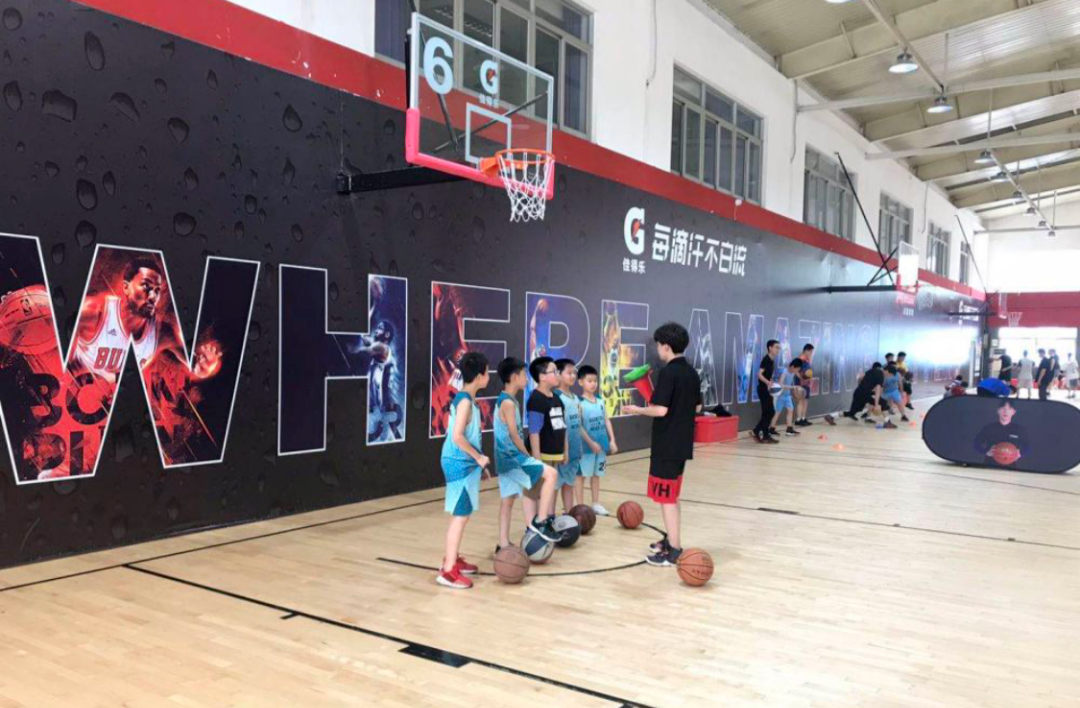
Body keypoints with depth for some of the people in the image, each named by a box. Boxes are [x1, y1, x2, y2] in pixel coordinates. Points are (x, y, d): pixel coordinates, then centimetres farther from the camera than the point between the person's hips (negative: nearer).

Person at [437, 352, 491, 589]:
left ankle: (453, 559, 30)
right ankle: (448, 571, -2)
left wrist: (479, 463, 19)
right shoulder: (465, 401, -18)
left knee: (461, 514, 18)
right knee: (461, 515, -6)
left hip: (465, 464, 10)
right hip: (460, 465, -10)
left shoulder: (467, 400, 11)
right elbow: (457, 437, -26)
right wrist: (479, 458, -16)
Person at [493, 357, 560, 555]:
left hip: (508, 457, 10)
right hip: (512, 457, -10)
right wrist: (528, 455, -6)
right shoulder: (508, 402, -17)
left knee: (508, 500, 15)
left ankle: (503, 544, 20)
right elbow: (514, 436, -18)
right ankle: (540, 522, -14)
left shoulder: (506, 400, 13)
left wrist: (525, 456, 16)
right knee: (551, 474, -16)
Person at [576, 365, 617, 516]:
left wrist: (612, 440, 5)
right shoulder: (580, 403, -12)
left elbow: (607, 421, 11)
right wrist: (591, 443, -18)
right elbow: (578, 426, -16)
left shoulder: (600, 401, 8)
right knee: (582, 475, 5)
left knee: (596, 475, 16)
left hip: (601, 444, 6)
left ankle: (596, 504, 27)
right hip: (586, 446, -6)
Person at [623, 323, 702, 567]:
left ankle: (675, 551, 1)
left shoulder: (668, 373, -18)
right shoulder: (692, 373, 8)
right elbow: (697, 407, 15)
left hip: (667, 445, -9)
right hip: (682, 443, 9)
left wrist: (637, 410, -7)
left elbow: (660, 410, -23)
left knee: (666, 498, -2)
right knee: (671, 496, 21)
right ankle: (670, 539, 31)